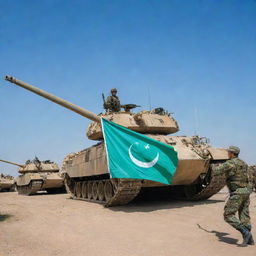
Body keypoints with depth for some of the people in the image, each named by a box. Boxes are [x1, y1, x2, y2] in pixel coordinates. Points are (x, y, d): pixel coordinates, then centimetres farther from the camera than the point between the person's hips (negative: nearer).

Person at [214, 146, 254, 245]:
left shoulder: (230, 163, -11)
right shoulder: (243, 163, 15)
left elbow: (216, 171, -7)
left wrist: (220, 167, 17)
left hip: (237, 193, -8)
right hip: (246, 191, 9)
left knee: (228, 216, -3)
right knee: (244, 216, 14)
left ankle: (245, 232, -13)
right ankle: (249, 239, 14)